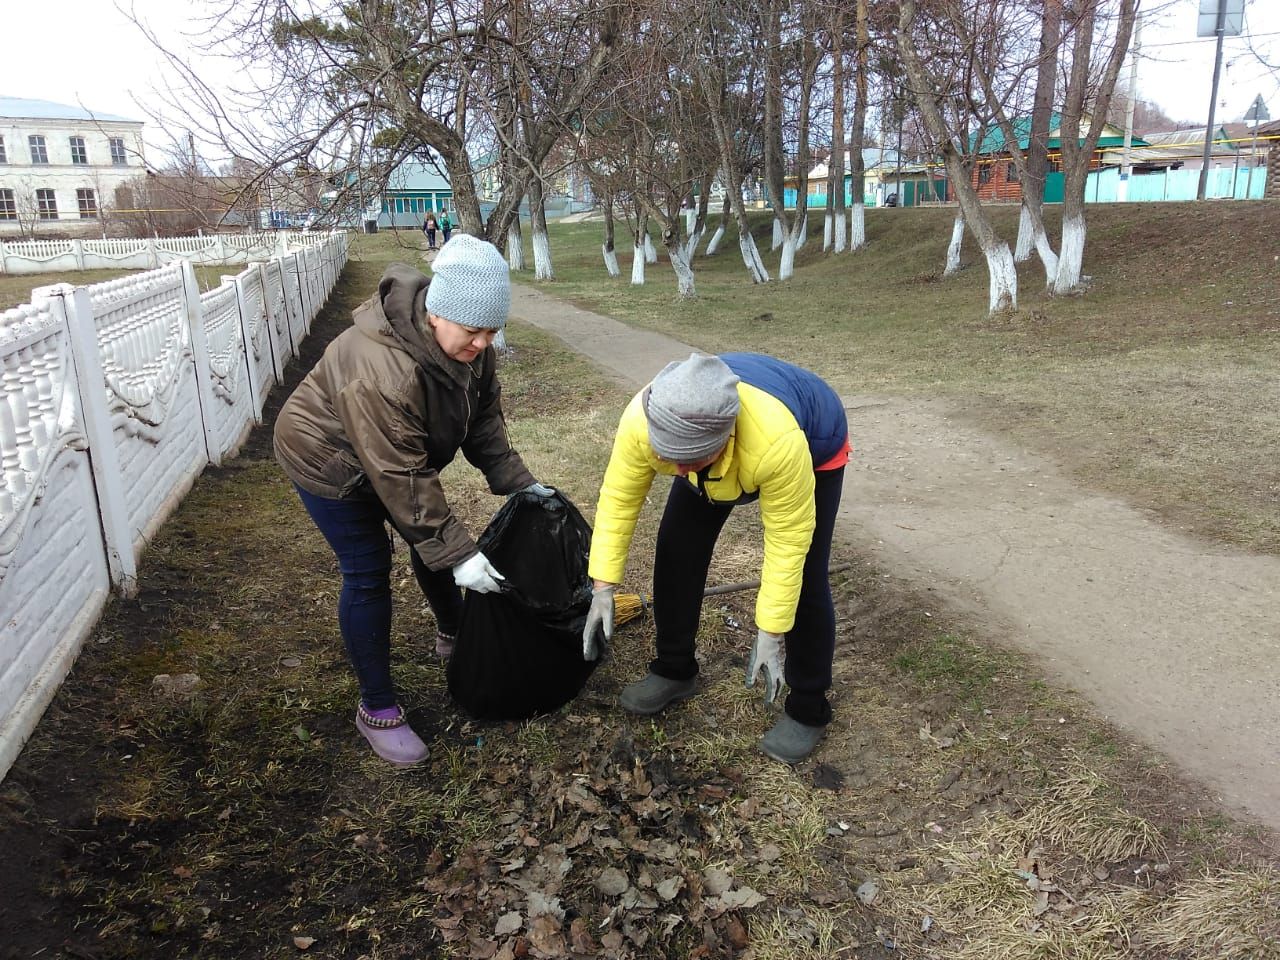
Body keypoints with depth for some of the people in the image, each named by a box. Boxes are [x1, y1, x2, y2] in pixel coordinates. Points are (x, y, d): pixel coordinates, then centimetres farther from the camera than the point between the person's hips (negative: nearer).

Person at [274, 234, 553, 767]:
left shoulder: (468, 344, -18)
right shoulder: (382, 371, -42)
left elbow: (484, 420, -7)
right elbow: (403, 479, -38)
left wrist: (518, 481, -17)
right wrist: (459, 554, -35)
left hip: (394, 454, 8)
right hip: (330, 460, -7)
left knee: (432, 539, 15)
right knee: (368, 573, -7)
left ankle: (452, 634, 42)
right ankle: (376, 708, 7)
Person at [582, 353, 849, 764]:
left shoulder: (779, 442, -46)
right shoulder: (640, 421, -37)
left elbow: (787, 540, -34)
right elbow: (619, 498, -22)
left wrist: (770, 633, -28)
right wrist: (603, 587, -22)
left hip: (813, 446, -3)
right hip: (716, 453, 4)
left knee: (803, 579, -9)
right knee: (676, 552, -2)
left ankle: (808, 710, 11)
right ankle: (674, 671, 20)